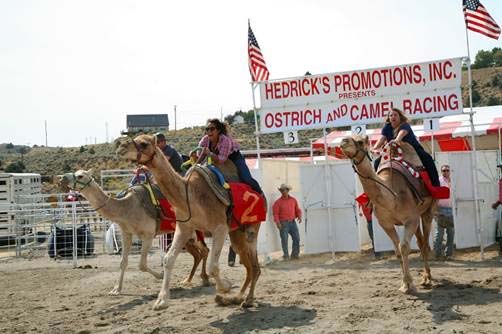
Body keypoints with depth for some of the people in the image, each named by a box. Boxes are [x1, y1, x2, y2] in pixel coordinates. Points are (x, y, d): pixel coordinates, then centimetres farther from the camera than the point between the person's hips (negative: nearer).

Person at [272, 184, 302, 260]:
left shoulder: (293, 200, 11)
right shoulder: (278, 202, -1)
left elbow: (297, 209, 14)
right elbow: (275, 213, -6)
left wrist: (299, 216, -5)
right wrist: (277, 222, -19)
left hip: (292, 222, 4)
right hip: (283, 223, -3)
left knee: (297, 238, -1)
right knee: (284, 240, -3)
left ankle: (294, 254, 13)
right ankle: (286, 256, 8)